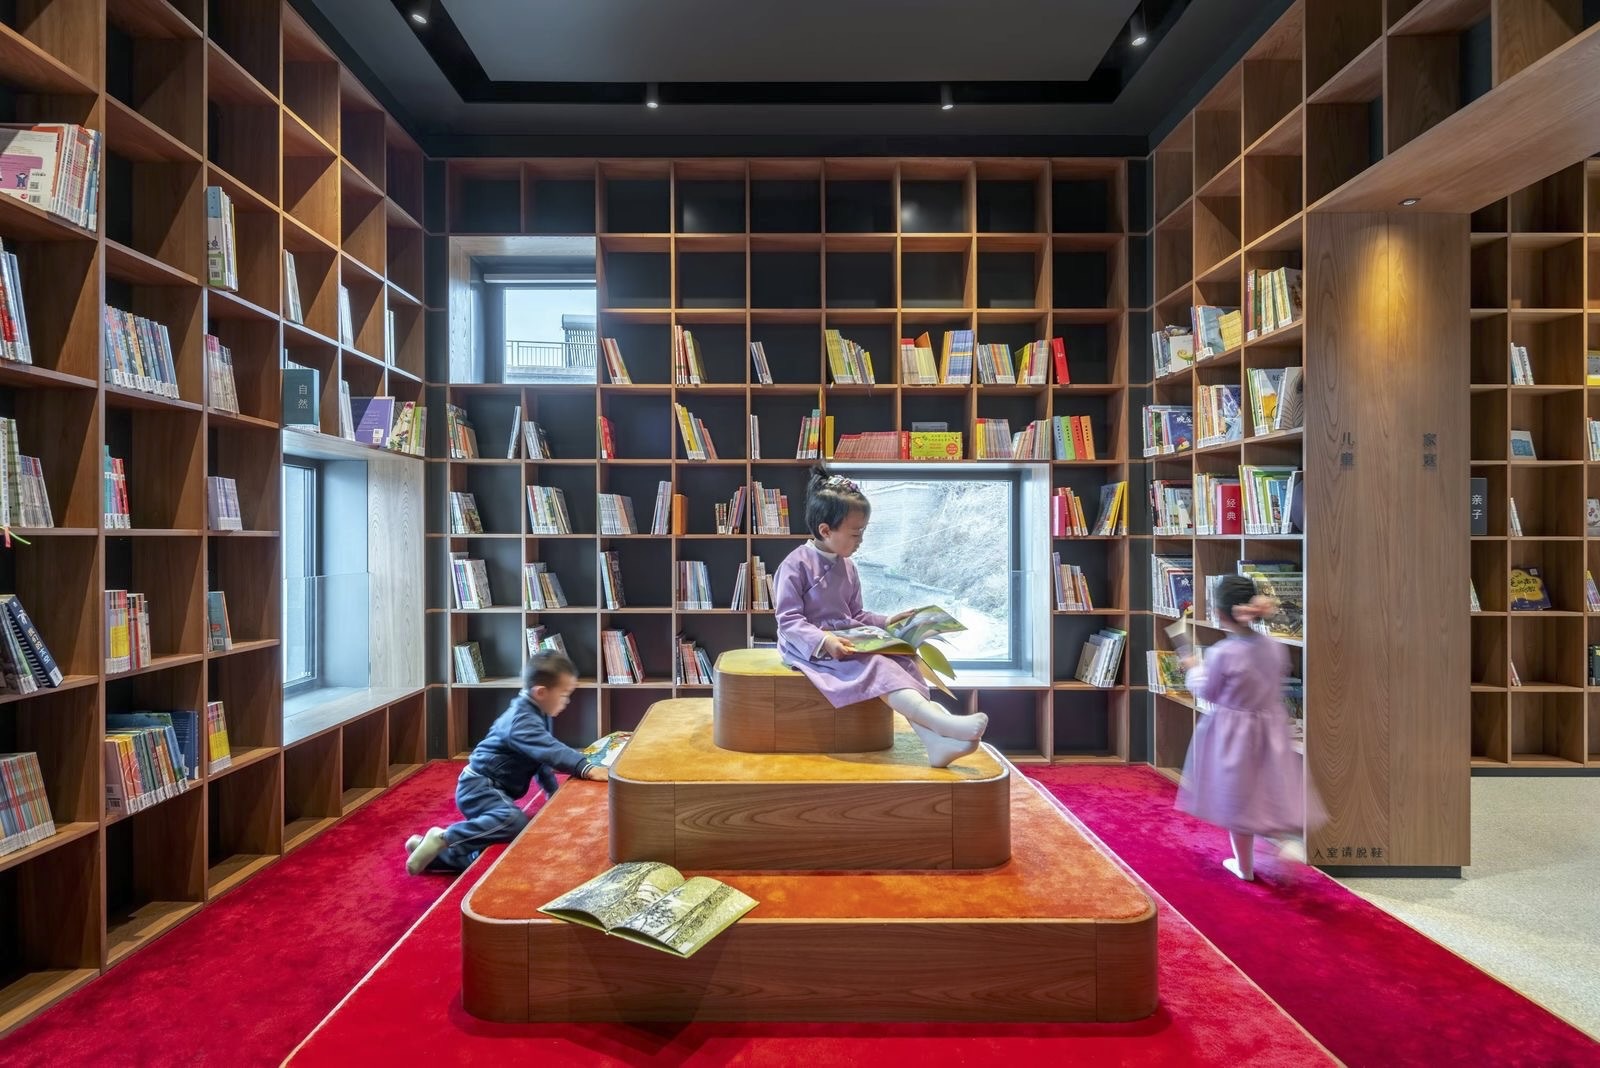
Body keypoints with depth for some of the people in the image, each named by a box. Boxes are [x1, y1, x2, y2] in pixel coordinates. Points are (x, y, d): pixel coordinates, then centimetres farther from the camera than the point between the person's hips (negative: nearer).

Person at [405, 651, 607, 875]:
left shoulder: (536, 714, 9)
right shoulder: (522, 721, -23)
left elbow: (542, 757, 19)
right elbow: (550, 751, -39)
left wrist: (554, 793, 14)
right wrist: (587, 769, -48)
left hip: (491, 789, 10)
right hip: (479, 786, -10)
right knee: (515, 821, -38)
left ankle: (435, 853, 17)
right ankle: (444, 838, -21)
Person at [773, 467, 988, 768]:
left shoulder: (847, 568, 13)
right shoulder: (796, 564, -12)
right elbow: (788, 621, -16)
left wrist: (884, 622, 4)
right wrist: (824, 641, -31)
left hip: (847, 641, 7)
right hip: (811, 648, -7)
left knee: (899, 660, -20)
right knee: (873, 665, -31)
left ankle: (934, 741, -37)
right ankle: (939, 720, -46)